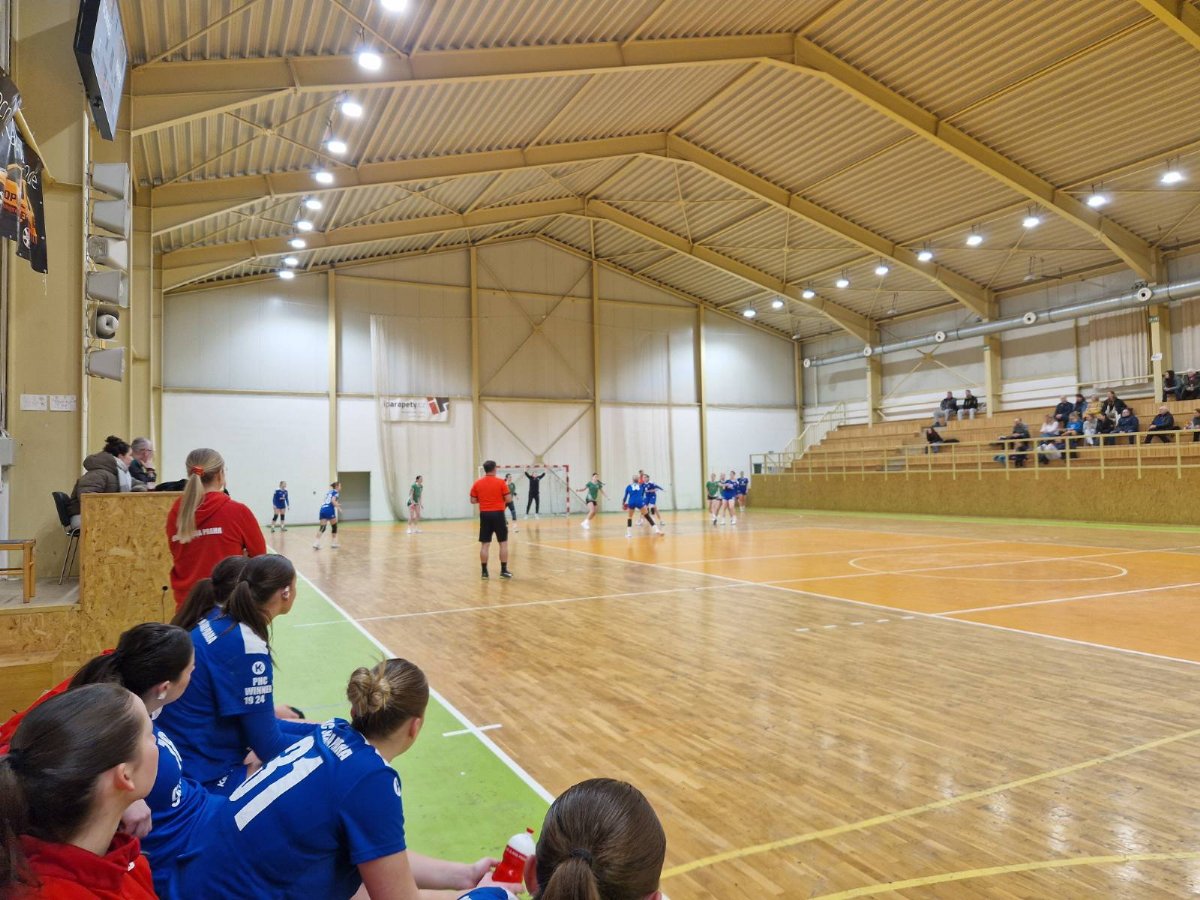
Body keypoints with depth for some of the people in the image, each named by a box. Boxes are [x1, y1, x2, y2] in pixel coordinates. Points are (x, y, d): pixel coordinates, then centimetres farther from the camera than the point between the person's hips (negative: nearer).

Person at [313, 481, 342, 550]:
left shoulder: (328, 492, 26)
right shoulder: (335, 492, 3)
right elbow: (333, 500, -14)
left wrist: (336, 504, 34)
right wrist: (338, 507, -10)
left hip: (322, 510, 6)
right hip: (329, 510, -6)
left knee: (322, 528, 0)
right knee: (334, 526, 10)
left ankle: (316, 543, -15)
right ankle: (333, 543, 13)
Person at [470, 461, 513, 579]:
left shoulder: (477, 484, 3)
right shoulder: (501, 482, -6)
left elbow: (473, 501, 5)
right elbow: (508, 500, -6)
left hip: (484, 515, 3)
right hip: (498, 514, -3)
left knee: (485, 544, 5)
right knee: (503, 543, 6)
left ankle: (484, 571, 7)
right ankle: (504, 570, 5)